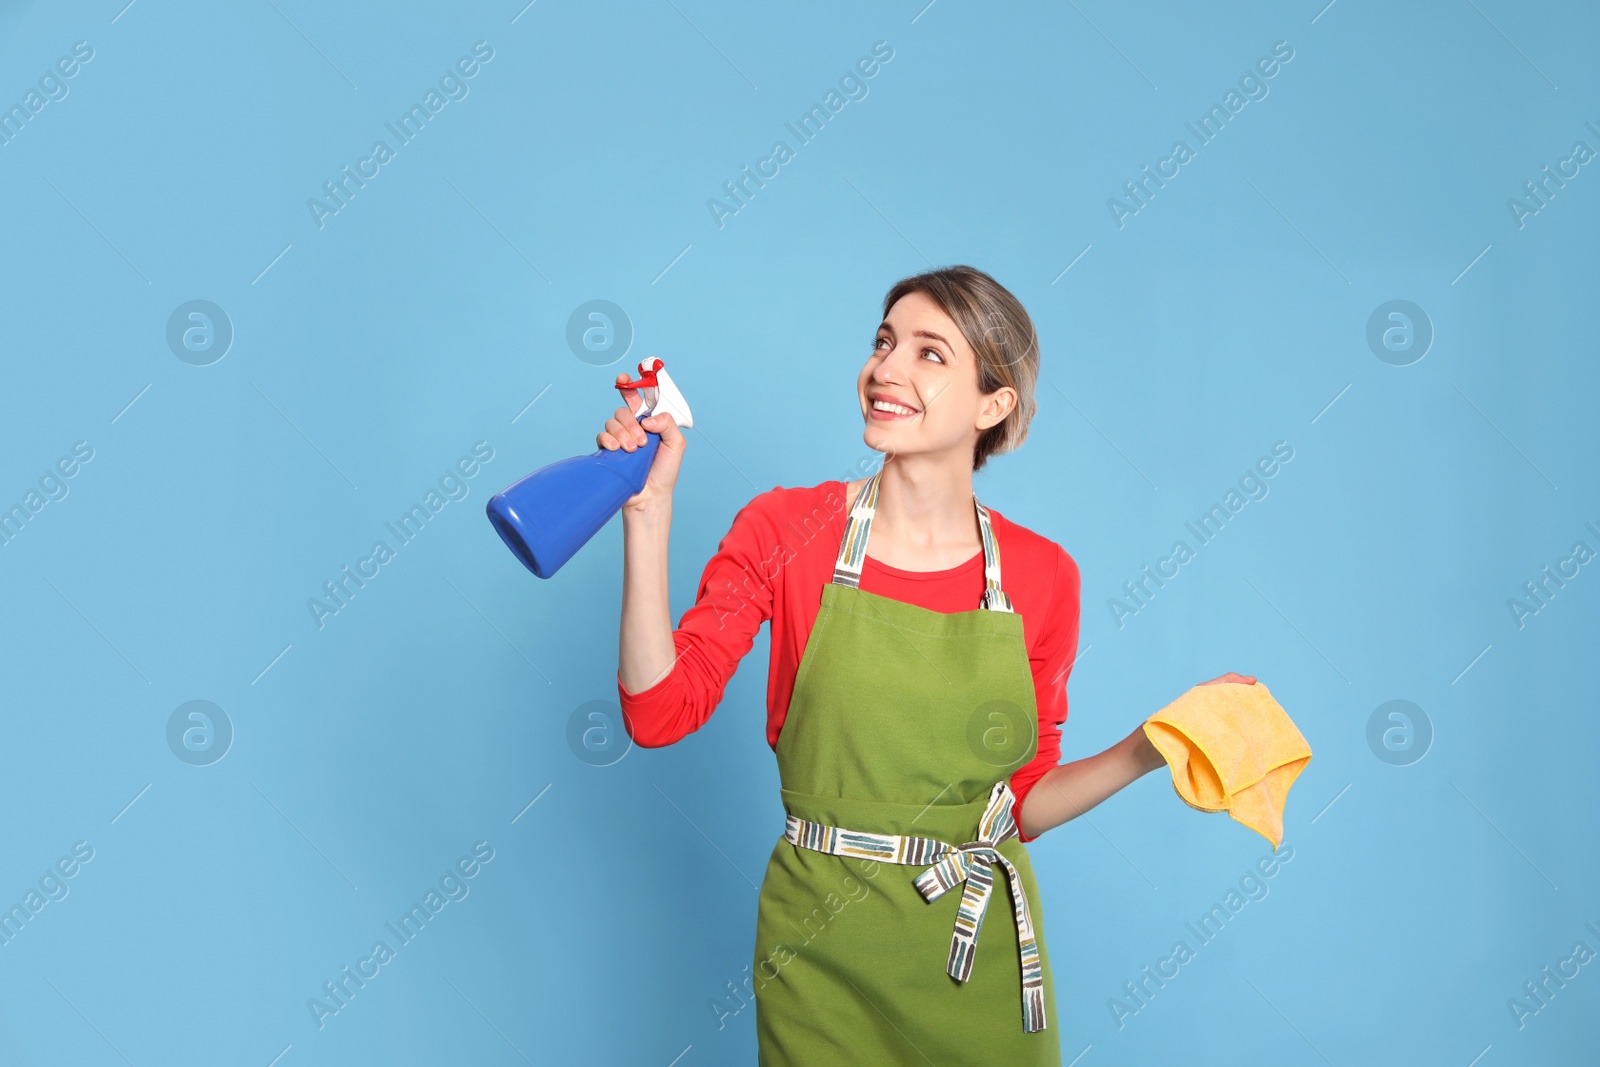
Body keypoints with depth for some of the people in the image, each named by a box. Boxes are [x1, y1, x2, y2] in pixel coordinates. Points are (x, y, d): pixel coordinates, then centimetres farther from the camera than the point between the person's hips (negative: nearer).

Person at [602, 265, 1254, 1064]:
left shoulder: (1041, 576, -3)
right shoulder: (786, 529, -5)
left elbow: (1021, 805, 3)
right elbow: (660, 712, -14)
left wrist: (1146, 752, -11)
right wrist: (648, 513, -20)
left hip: (981, 954, 1)